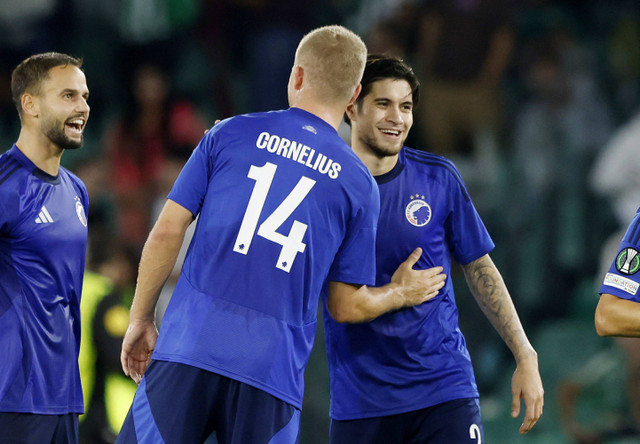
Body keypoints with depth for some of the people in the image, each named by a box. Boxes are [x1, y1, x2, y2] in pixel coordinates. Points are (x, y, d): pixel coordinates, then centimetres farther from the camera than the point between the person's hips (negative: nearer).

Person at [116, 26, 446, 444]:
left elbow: (167, 233, 4)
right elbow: (347, 306, 10)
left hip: (188, 349, 0)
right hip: (273, 374, 0)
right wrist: (401, 293, 30)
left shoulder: (230, 134, 8)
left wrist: (141, 318, 14)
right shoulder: (359, 185, 8)